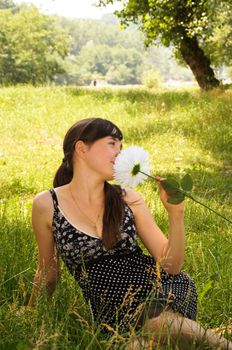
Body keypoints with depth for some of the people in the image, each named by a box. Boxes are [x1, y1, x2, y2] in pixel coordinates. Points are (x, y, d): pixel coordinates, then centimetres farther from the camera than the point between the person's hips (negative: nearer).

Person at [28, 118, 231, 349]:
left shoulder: (127, 199, 3)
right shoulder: (47, 205, -2)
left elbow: (171, 265, 2)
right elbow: (47, 271, 14)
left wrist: (175, 213, -10)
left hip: (162, 289, 0)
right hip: (115, 316, 0)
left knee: (159, 319, -34)